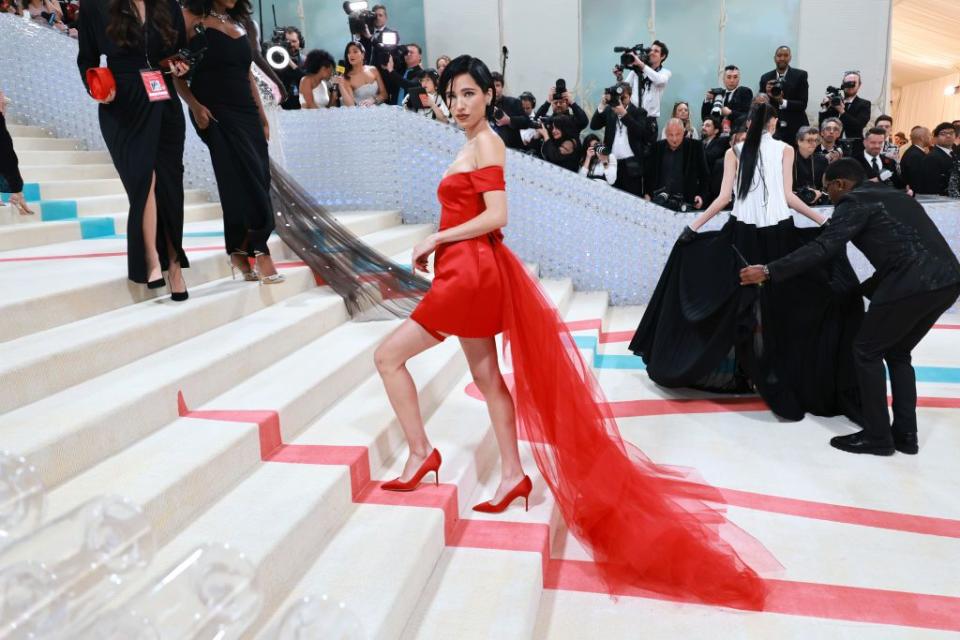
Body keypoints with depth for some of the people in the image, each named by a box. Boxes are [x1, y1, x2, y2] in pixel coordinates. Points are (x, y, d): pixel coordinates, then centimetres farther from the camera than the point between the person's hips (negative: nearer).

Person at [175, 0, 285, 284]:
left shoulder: (237, 24, 18)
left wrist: (262, 115, 14)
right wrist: (195, 106, -17)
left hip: (246, 112, 6)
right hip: (215, 112, -6)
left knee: (255, 179, 1)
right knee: (247, 177, -14)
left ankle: (240, 251, 10)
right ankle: (260, 251, -10)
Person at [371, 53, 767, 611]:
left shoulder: (487, 144, -11)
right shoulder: (473, 144, 16)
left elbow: (496, 217, -21)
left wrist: (436, 239, -15)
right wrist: (438, 246, 8)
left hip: (473, 273, -10)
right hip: (468, 272, 10)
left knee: (388, 355, -7)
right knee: (487, 377, 11)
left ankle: (422, 453, 4)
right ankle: (513, 473, 19)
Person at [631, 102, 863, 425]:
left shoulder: (734, 151, 7)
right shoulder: (785, 149, 5)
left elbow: (724, 197, -1)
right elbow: (788, 196, -2)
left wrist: (694, 225, 5)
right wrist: (824, 221, 5)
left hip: (742, 232, 1)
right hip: (778, 233, -1)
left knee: (736, 302, 9)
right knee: (778, 305, 6)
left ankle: (739, 372, 17)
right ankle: (775, 377, 10)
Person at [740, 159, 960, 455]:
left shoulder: (854, 202, 0)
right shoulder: (893, 195, 26)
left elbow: (821, 249, -11)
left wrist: (768, 271, -10)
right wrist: (865, 288, 35)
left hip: (915, 283, -9)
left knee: (867, 351, 6)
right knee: (896, 353, 21)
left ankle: (877, 436, 11)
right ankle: (905, 434, 23)